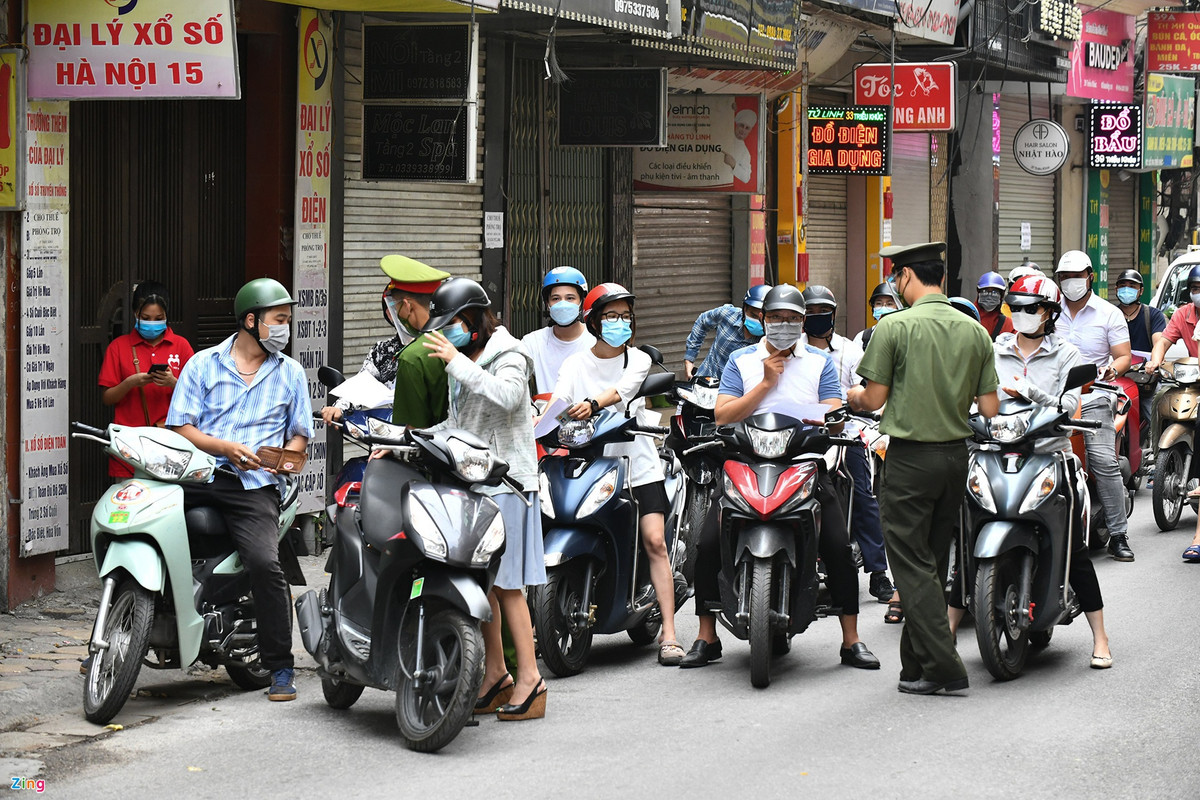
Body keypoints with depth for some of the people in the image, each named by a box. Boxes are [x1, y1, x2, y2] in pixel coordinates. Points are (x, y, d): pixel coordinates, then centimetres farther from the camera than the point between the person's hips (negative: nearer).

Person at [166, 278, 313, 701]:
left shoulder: (290, 372, 19)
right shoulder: (203, 364, 12)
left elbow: (299, 434, 22)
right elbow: (180, 428, 5)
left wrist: (287, 456, -1)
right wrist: (226, 448, -11)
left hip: (253, 485, 0)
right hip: (197, 476, 0)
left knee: (265, 564, -24)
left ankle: (280, 667, -12)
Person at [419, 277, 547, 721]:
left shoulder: (508, 355, -4)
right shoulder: (463, 364, 19)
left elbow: (506, 396, -26)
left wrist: (457, 361, -24)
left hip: (504, 480, -7)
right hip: (470, 481, 7)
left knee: (505, 582, -9)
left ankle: (530, 679, -5)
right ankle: (496, 676, 13)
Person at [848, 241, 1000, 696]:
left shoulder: (894, 327, -11)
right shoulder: (975, 333, 4)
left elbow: (874, 398, -8)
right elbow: (989, 408, 4)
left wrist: (851, 398, 14)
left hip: (910, 457, -6)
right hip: (956, 455, 6)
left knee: (912, 564, -2)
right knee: (935, 562, 14)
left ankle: (942, 666, -9)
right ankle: (917, 664, 20)